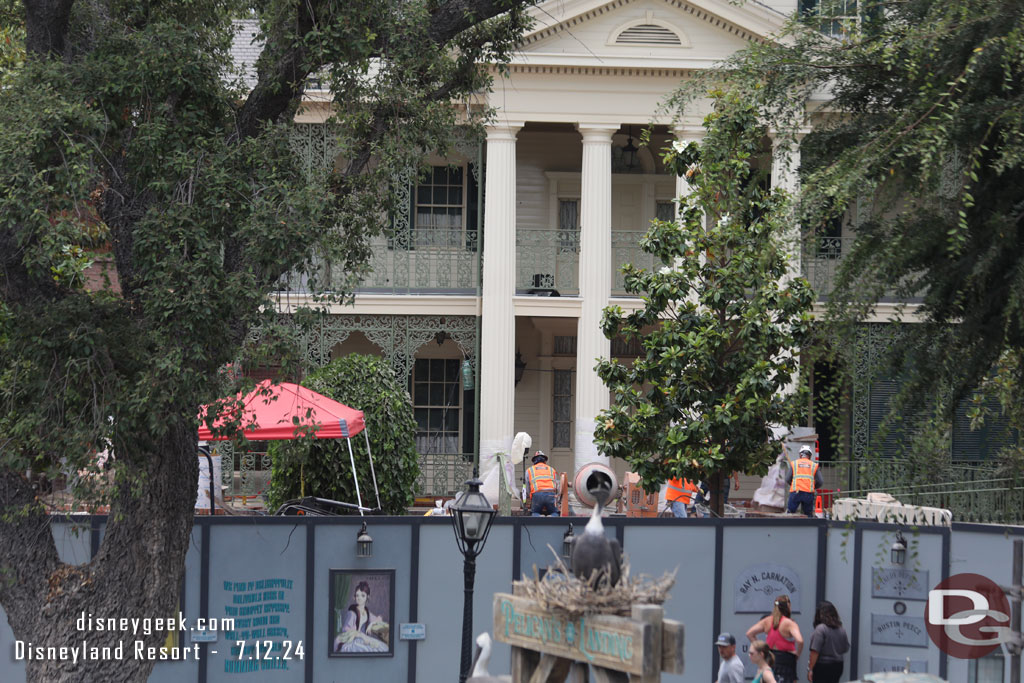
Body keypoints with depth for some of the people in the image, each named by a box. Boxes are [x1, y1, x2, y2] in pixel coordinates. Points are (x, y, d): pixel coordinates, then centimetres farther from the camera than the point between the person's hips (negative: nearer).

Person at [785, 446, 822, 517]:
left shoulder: (794, 464, 11)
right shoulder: (814, 465, 11)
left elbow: (788, 479, 5)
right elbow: (820, 482, 7)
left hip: (795, 492, -1)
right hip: (809, 494, 1)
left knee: (790, 513, 4)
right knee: (809, 514, 9)